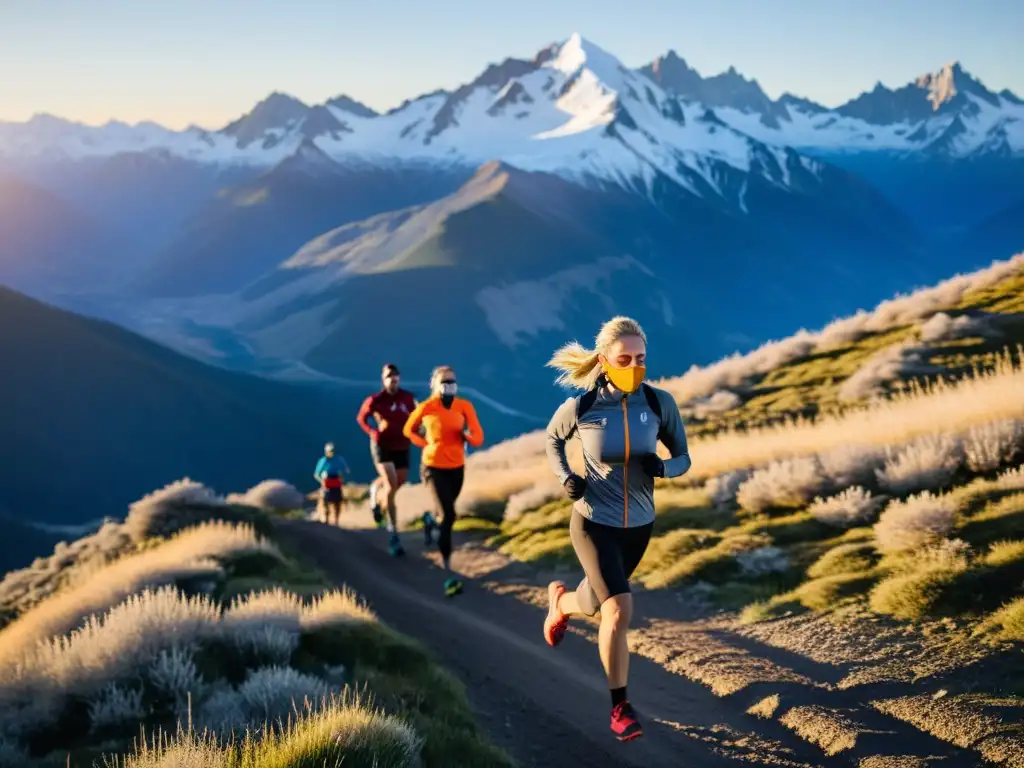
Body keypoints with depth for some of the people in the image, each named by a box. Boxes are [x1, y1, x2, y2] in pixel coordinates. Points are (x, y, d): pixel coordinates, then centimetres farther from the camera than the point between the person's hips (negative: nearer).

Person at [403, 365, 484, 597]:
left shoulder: (464, 406, -6)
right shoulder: (426, 407, -11)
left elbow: (478, 439, -9)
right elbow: (409, 430, 7)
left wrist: (466, 433, -28)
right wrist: (426, 444, -4)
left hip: (457, 468, 4)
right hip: (434, 467, -4)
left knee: (446, 513, 22)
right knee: (448, 516, -18)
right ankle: (449, 575, -19)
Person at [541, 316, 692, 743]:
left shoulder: (660, 403, -13)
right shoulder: (580, 407, -16)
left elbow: (683, 458, -1)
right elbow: (553, 438, 6)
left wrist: (663, 467, -24)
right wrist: (564, 477, -11)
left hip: (638, 525, 3)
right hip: (594, 522, -3)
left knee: (594, 602, 22)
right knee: (619, 610, -16)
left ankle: (559, 600, 59)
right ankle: (620, 706, 2)